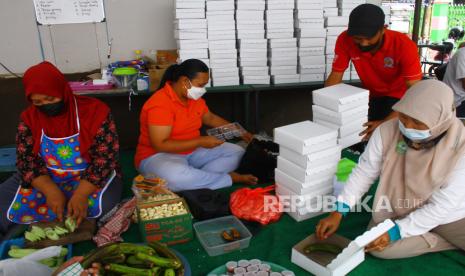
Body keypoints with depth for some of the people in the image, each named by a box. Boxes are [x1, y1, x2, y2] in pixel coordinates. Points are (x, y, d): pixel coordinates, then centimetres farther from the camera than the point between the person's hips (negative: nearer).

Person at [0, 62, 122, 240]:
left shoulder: (95, 111, -18)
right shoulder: (29, 118, -6)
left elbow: (104, 159, -20)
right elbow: (26, 160, -8)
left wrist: (81, 195, -32)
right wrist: (51, 191, -26)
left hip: (92, 178, -1)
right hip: (45, 180, 2)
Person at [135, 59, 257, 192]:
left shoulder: (195, 98, 2)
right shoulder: (160, 104, -22)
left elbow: (211, 118, 20)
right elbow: (160, 145, -26)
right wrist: (200, 141, -27)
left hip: (192, 152, 8)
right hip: (159, 156, -7)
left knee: (237, 152, -1)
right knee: (176, 176, -42)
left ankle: (196, 179, -20)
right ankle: (231, 178, -23)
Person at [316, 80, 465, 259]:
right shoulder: (387, 131, -22)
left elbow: (442, 206, -23)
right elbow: (364, 171, -11)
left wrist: (396, 231, -27)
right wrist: (338, 212, -17)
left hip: (450, 215, -2)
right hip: (398, 209, 3)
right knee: (376, 246, -22)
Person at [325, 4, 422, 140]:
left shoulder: (404, 46, -33)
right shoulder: (345, 40, -25)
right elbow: (335, 76, -18)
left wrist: (385, 123, -48)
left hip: (400, 95, -3)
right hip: (371, 94, 3)